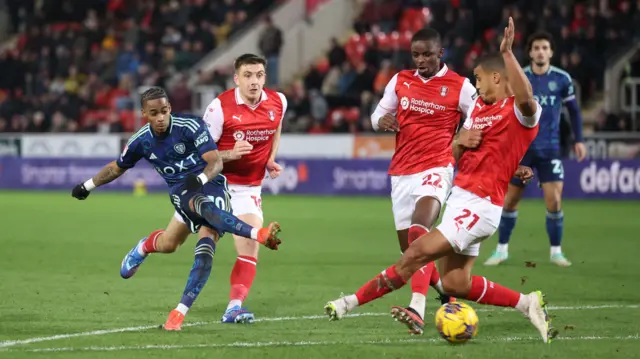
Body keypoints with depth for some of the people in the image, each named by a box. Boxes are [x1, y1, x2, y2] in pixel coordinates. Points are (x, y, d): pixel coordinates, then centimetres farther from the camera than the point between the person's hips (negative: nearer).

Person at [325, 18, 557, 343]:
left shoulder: (521, 112, -10)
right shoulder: (478, 108, 17)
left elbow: (525, 98, -36)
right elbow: (457, 156, 22)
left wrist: (507, 53, -40)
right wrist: (461, 143, -1)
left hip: (478, 205, -10)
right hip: (461, 197, 10)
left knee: (415, 255, -11)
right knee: (455, 284, 7)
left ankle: (353, 302, -2)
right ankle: (527, 304, 17)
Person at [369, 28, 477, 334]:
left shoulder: (459, 86, -1)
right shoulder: (399, 81, 10)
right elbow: (377, 116, 18)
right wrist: (382, 121, -5)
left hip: (436, 168, -6)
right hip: (401, 171, 6)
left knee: (419, 234, -28)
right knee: (409, 248, 7)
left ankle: (417, 308, -39)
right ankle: (448, 294, 30)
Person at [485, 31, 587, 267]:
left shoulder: (562, 79, -2)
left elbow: (573, 109, 10)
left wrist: (578, 140, 8)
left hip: (549, 149, 0)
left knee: (554, 201, -9)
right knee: (510, 201, 4)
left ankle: (556, 251, 7)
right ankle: (502, 249, 19)